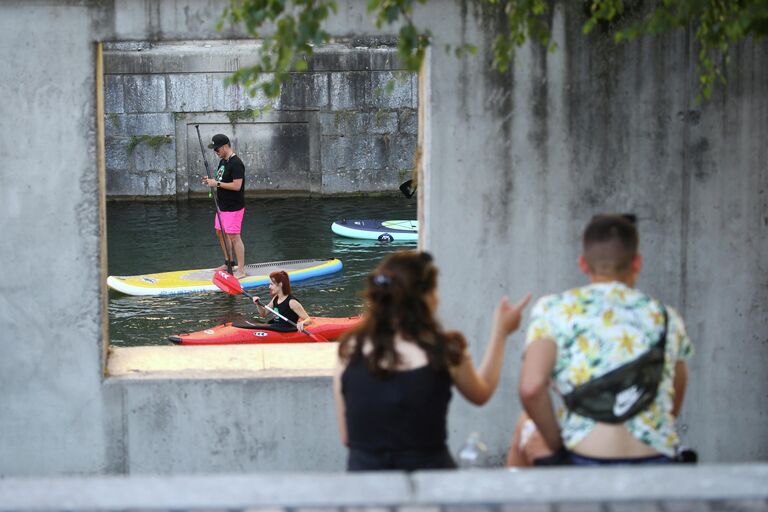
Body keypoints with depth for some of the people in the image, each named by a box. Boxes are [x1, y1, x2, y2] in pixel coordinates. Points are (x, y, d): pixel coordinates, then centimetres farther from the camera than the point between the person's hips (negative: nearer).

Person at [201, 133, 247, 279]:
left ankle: (241, 270, -5)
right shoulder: (223, 161, 12)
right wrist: (211, 181, 3)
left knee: (234, 236, -9)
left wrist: (217, 184, -22)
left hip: (234, 207, -10)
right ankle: (229, 263, 33)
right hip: (223, 206, 10)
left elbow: (236, 185, -25)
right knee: (220, 233, 18)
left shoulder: (236, 163, -19)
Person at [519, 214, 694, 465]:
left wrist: (557, 444, 3)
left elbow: (531, 387, -8)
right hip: (656, 459, 3)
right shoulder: (666, 318, 15)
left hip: (583, 463, -3)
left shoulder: (553, 309, 6)